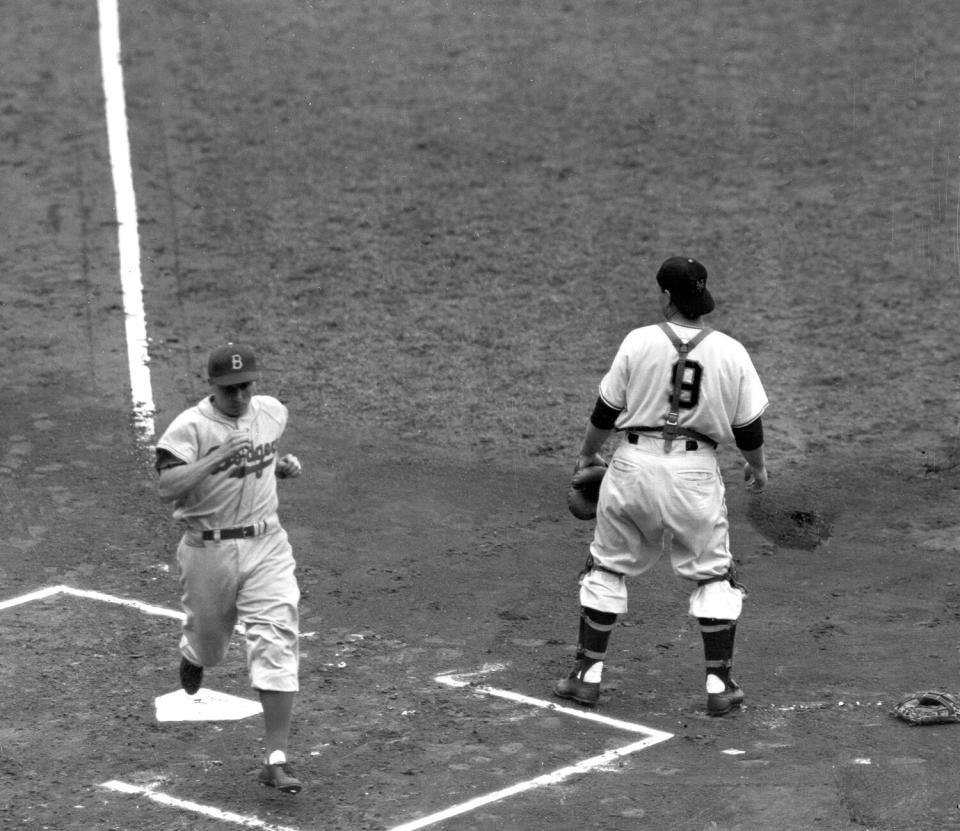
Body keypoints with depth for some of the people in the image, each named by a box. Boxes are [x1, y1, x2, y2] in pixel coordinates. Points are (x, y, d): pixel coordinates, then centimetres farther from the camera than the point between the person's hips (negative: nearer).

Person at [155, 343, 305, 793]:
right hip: (209, 549, -2)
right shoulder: (190, 426, -14)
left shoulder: (273, 411, 3)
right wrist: (218, 457, -35)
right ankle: (191, 652, 57)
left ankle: (276, 759, -11)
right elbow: (166, 487, -27)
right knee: (210, 642, 16)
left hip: (266, 546, 2)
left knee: (276, 644, -12)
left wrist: (283, 465, 5)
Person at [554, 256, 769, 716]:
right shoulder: (730, 352, -3)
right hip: (695, 471, 0)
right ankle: (719, 685, 6)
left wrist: (587, 455, 18)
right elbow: (748, 425, 2)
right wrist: (757, 466, 22)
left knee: (607, 566, 14)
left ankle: (588, 675, 14)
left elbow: (606, 410, 1)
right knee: (712, 575, 11)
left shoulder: (639, 342, -6)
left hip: (634, 464, 0)